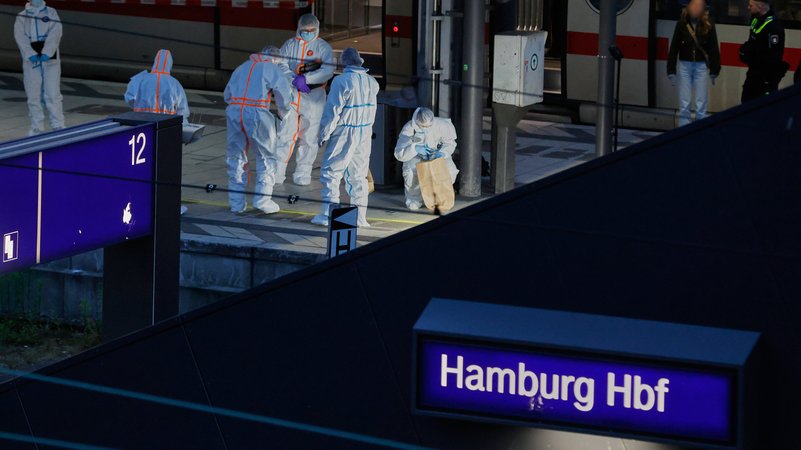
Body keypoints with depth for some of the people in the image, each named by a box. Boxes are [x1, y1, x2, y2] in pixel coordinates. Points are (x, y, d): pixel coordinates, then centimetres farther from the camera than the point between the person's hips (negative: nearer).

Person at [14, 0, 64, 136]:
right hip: (31, 61, 1)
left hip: (50, 59, -1)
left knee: (53, 94, -6)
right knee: (33, 95, 1)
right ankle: (37, 127, 9)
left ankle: (58, 126, -4)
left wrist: (47, 53, -18)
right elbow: (20, 37, -3)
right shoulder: (22, 17, 11)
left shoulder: (51, 13, 10)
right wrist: (30, 54, -18)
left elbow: (55, 33, -4)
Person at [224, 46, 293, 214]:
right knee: (266, 157, 8)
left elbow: (227, 94, 24)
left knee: (236, 156, 13)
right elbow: (284, 93, 2)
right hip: (256, 113, -5)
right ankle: (262, 199, 3)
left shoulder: (241, 68, 24)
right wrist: (282, 113, 19)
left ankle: (236, 203, 14)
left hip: (234, 112, 5)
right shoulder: (273, 69, 8)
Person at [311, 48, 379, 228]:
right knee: (358, 175, 12)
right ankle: (360, 216, 12)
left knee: (331, 172, 1)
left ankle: (328, 214, -3)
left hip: (344, 133, -6)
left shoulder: (342, 81, -15)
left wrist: (324, 134, -6)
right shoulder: (371, 82, 4)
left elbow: (332, 111, -14)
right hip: (365, 133, 6)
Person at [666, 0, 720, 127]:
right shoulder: (682, 24, -5)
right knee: (684, 105, 4)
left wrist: (714, 70, 1)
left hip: (701, 66, -1)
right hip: (684, 65, 1)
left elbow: (714, 49, 0)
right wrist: (671, 71, 0)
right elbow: (674, 48, 0)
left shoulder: (708, 25, -7)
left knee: (701, 105, 1)